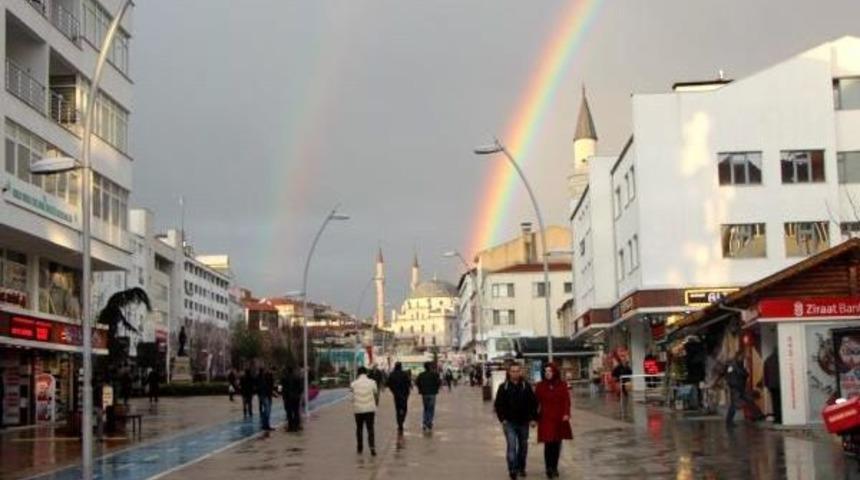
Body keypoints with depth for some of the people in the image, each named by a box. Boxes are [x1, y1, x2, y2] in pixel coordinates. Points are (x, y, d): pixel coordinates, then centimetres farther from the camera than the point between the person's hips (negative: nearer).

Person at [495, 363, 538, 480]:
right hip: (509, 422, -2)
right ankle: (513, 470, -16)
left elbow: (533, 403, 5)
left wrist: (533, 417, 0)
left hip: (524, 422, 2)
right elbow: (498, 405, 1)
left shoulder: (526, 386, 0)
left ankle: (521, 468, 29)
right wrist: (502, 418, -7)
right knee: (512, 445, -14)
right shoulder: (503, 387, -2)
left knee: (523, 446, 13)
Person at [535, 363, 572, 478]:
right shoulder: (540, 386, 1)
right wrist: (535, 417, 1)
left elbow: (566, 400, 0)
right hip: (546, 419, -1)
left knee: (557, 444, 8)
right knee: (548, 444, -9)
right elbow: (536, 402, 4)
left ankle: (554, 468, 21)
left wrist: (566, 413, -13)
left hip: (559, 418, 2)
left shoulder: (562, 385, 2)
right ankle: (549, 469, -5)